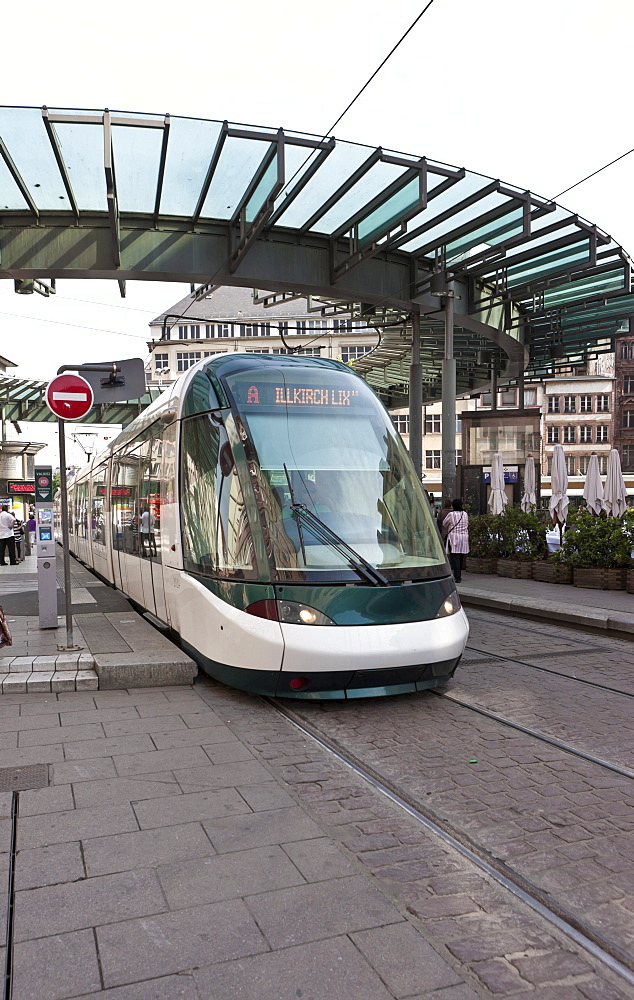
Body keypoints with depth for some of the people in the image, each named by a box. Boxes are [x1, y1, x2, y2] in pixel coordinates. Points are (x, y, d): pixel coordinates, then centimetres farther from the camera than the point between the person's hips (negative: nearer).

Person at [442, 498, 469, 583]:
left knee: (454, 558, -7)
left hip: (454, 537, -5)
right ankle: (459, 575, 24)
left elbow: (444, 524, 5)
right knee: (460, 558, 15)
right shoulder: (465, 514, 6)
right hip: (464, 537, 5)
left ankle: (457, 577, -13)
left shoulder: (451, 514, -9)